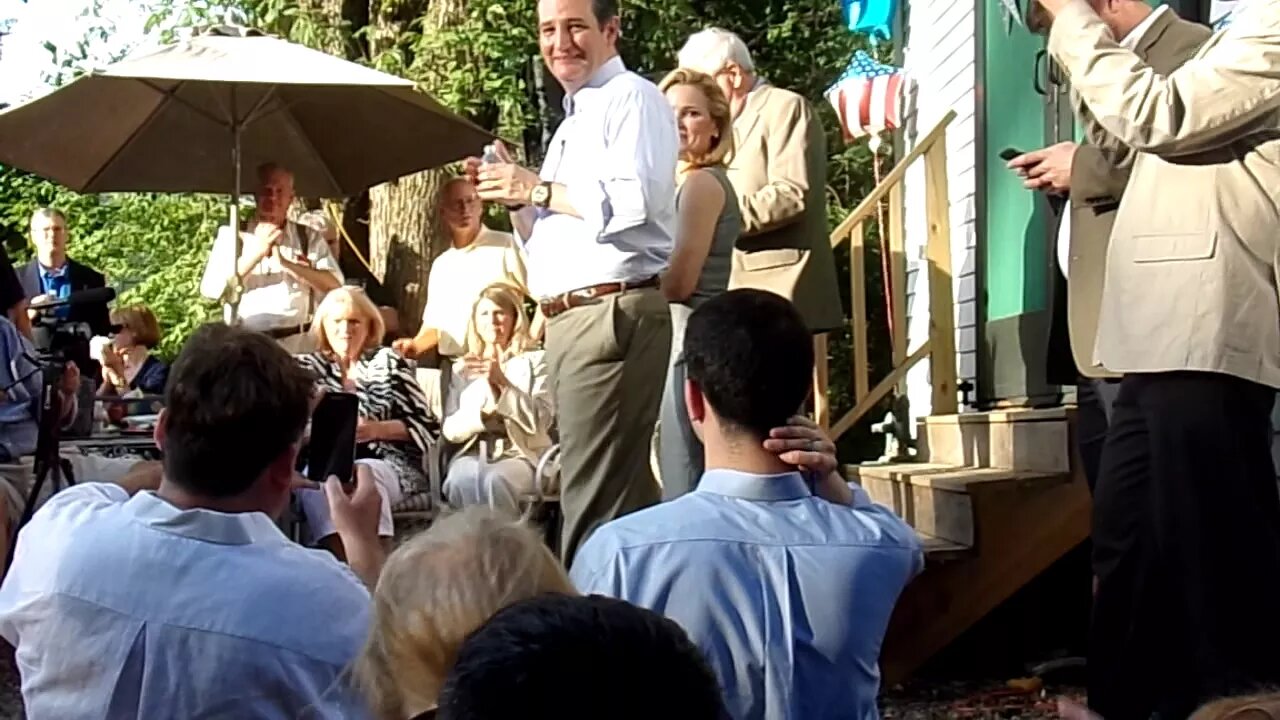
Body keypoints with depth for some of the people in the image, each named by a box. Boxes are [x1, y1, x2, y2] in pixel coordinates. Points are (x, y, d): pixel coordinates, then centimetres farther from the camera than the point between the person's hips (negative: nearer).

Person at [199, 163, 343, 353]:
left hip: (300, 346, 0)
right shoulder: (231, 235, 7)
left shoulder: (309, 237, 9)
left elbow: (334, 285, -4)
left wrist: (286, 262, -15)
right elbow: (210, 289, -5)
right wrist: (256, 253, -12)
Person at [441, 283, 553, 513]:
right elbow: (450, 429, 9)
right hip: (472, 453, 2)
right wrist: (482, 410, -10)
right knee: (461, 481, -35)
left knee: (494, 481, -37)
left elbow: (539, 420, -2)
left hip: (521, 454, -2)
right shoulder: (462, 369, 20)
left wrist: (502, 382, -12)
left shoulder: (535, 361, 12)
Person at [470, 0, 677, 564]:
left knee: (594, 501, -10)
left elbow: (633, 199, -21)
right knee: (625, 493, 14)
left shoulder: (633, 98, -4)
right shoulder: (572, 122, 24)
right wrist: (516, 198, 9)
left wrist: (539, 189, -11)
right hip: (567, 321, 10)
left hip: (614, 314, -10)